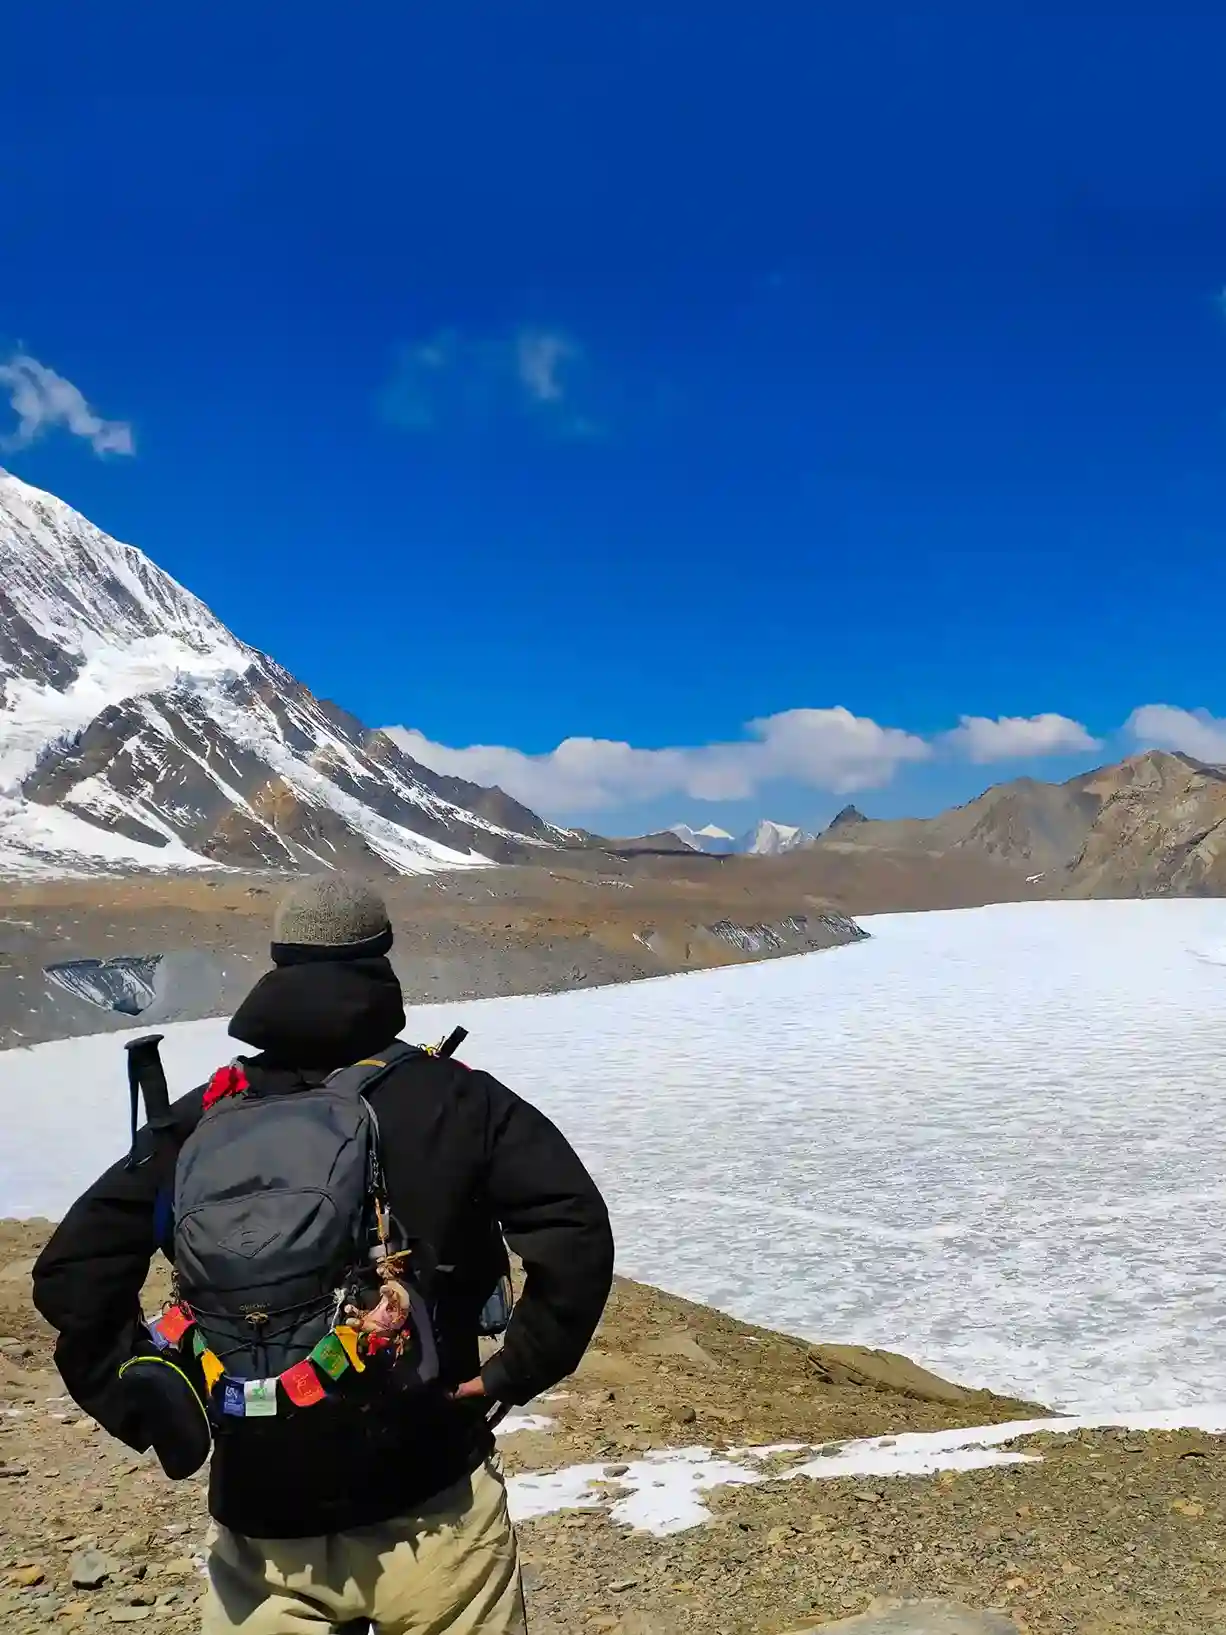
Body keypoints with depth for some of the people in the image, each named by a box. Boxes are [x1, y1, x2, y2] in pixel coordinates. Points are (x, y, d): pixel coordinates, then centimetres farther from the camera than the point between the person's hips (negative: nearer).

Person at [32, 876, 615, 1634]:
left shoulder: (205, 1117, -4)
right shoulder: (457, 1099, -10)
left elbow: (72, 1271, -6)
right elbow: (577, 1230, -19)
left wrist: (151, 1410, 1)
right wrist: (519, 1368, -7)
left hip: (263, 1519, 1)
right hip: (431, 1501, -1)